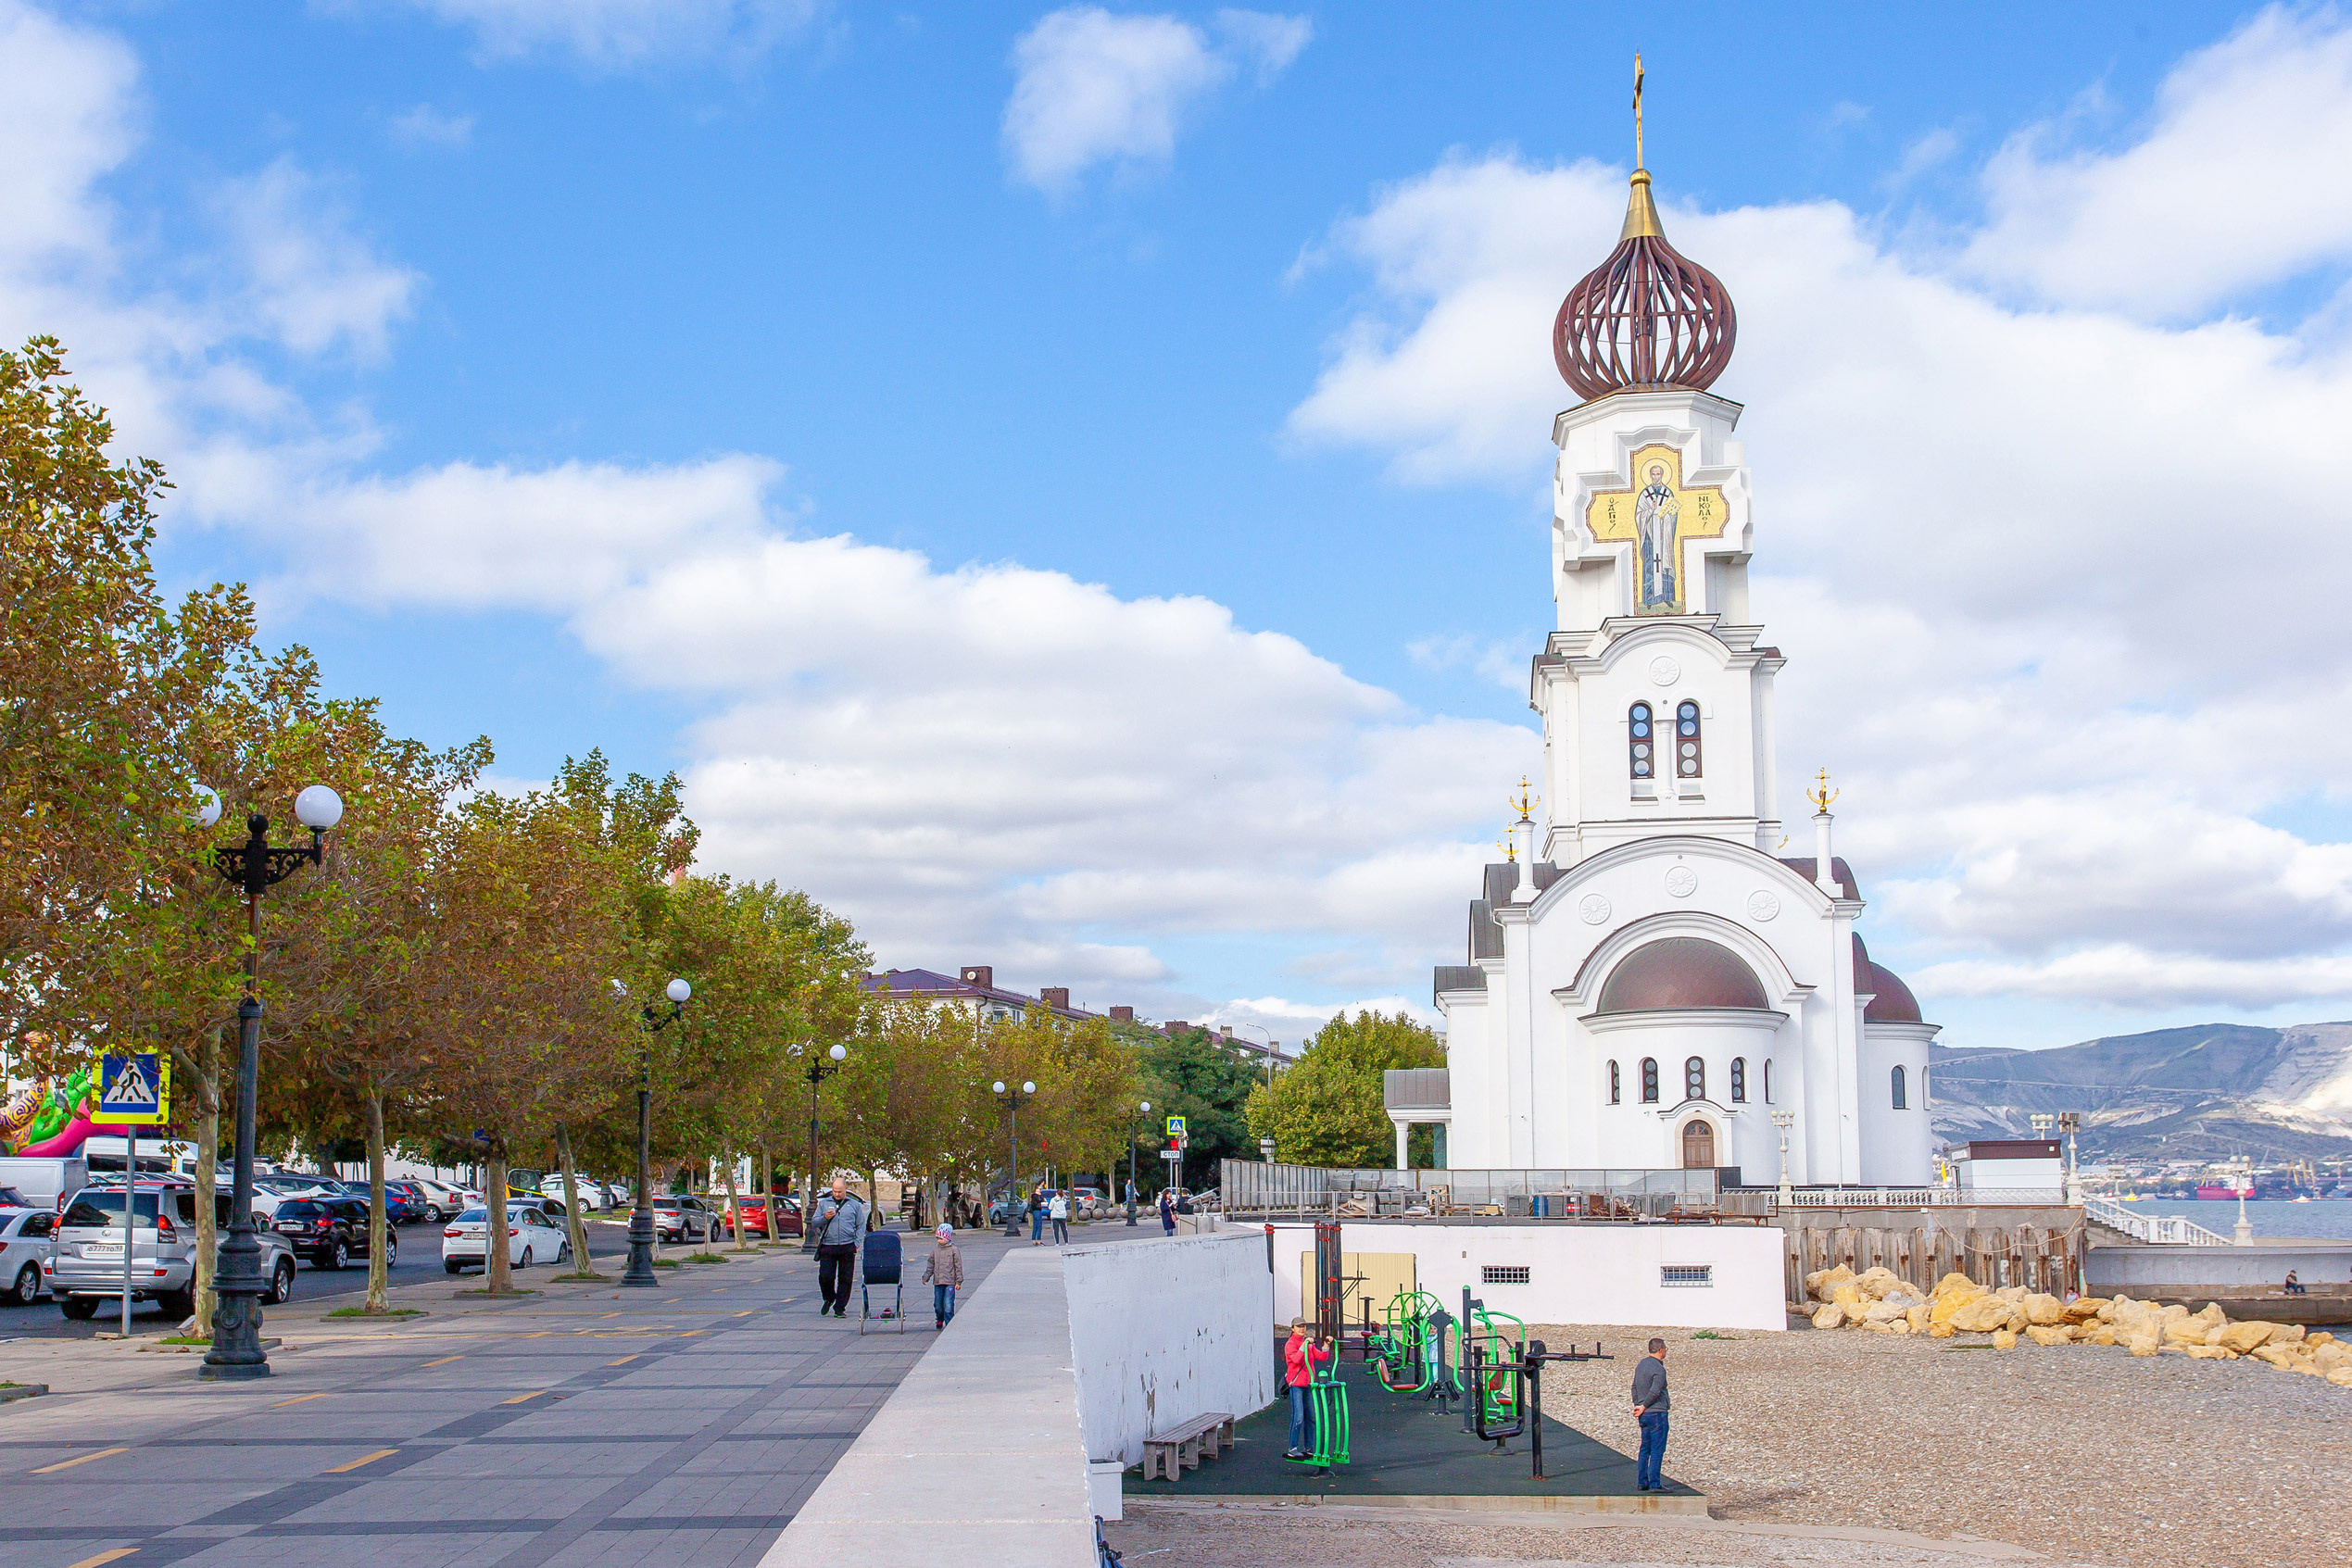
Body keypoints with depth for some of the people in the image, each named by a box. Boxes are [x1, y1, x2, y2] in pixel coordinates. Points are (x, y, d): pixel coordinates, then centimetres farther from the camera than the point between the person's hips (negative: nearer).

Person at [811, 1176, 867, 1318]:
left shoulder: (855, 1205, 11)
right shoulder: (823, 1203, 13)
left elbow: (861, 1226, 12)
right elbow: (814, 1222, 12)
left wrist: (856, 1243, 0)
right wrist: (824, 1218, -9)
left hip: (847, 1248, 0)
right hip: (827, 1246, 0)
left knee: (845, 1279, 0)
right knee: (825, 1276, -6)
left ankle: (840, 1308, 9)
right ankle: (828, 1299, 23)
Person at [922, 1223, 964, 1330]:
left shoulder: (954, 1250, -1)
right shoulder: (935, 1251, 12)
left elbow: (958, 1266, -1)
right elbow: (930, 1265, 19)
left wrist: (958, 1281, -4)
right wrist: (926, 1276, 7)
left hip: (950, 1282, -4)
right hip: (937, 1282, 5)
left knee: (948, 1304, -11)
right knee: (938, 1305, 9)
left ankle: (949, 1324, -7)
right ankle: (939, 1321, 29)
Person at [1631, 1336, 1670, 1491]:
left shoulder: (1641, 1364, 12)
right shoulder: (1658, 1369, -15)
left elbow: (1635, 1387, 15)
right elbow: (1655, 1392, -21)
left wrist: (1637, 1406, 13)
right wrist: (1643, 1407, -10)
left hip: (1644, 1414, 8)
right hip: (1657, 1413, -8)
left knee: (1645, 1449, 13)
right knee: (1657, 1450, -4)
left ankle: (1642, 1483, 14)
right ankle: (1655, 1484, -4)